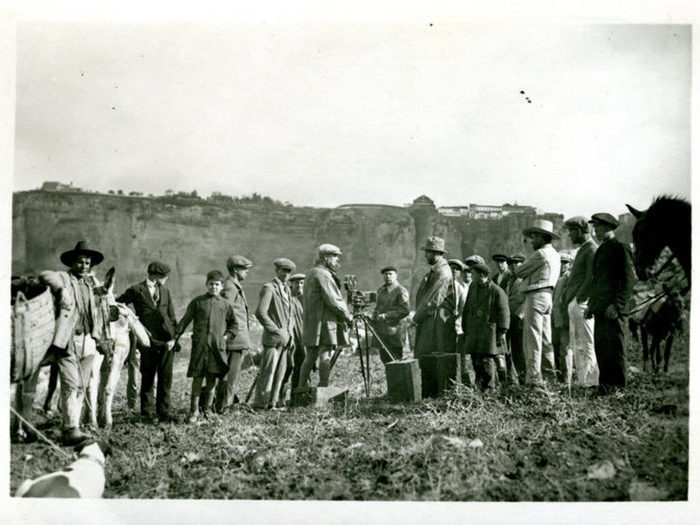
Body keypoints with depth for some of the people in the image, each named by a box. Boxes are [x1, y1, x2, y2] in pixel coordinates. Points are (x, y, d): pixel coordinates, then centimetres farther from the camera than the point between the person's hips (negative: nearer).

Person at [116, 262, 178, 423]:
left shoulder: (165, 291, 17)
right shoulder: (136, 290, 1)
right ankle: (148, 412, 12)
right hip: (148, 341, -4)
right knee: (148, 378, 2)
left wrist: (173, 337, 3)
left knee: (166, 378, 3)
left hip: (166, 342, 4)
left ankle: (163, 411, 10)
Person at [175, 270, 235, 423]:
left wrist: (227, 336, 8)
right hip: (199, 345, -2)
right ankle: (194, 411, 5)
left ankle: (207, 410, 17)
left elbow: (233, 323, 21)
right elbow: (185, 321, 4)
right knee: (197, 378, -3)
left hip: (217, 347, 2)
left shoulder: (225, 304, 9)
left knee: (212, 380, 5)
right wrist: (175, 337, -2)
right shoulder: (197, 302, 5)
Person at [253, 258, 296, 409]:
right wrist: (277, 331, -16)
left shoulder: (287, 289, 17)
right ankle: (260, 404, -2)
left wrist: (289, 332, 12)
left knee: (280, 371, 9)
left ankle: (272, 403, 16)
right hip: (272, 338, -8)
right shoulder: (269, 288, -9)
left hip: (284, 338, 8)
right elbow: (260, 313, -19)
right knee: (268, 371, -7)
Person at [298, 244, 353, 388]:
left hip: (310, 325, 9)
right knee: (325, 356, -9)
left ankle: (302, 388, 13)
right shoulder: (323, 274, -11)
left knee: (310, 357, 11)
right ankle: (323, 388, -12)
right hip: (324, 322, -9)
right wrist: (347, 316, -4)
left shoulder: (311, 273, 20)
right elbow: (333, 300, -16)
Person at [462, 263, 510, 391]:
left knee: (487, 360, -7)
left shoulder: (497, 291, -8)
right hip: (473, 332, 6)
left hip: (489, 331, -6)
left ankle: (489, 388, 1)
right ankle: (479, 385, 16)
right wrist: (465, 328, 18)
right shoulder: (473, 287, 11)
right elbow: (467, 308, 18)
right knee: (476, 361, 6)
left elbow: (504, 313, -7)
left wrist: (501, 333, -10)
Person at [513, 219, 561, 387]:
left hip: (536, 296, -10)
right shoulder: (554, 254, 18)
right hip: (547, 296, 10)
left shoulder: (541, 254, -13)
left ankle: (534, 377, -12)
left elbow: (519, 272, -8)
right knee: (545, 338, 16)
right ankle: (551, 370, 22)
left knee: (532, 338, -9)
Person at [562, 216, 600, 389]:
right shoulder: (582, 250, 20)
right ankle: (583, 381, 17)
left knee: (586, 345, -7)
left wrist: (579, 299, -17)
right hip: (574, 303, 10)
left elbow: (591, 279, -17)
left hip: (582, 303, -10)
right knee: (576, 344, 12)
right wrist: (566, 295, 15)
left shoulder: (592, 250, -11)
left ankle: (590, 382, -4)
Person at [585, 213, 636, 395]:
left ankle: (618, 386, 3)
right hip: (600, 309, 8)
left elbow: (628, 279, -12)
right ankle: (605, 384, 14)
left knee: (615, 348, -4)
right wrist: (591, 304, 17)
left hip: (613, 309, -8)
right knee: (600, 347, 8)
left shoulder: (620, 248, -6)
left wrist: (617, 304, -19)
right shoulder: (601, 250, 20)